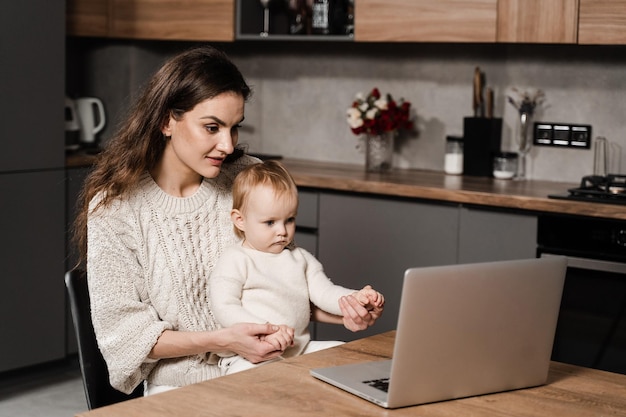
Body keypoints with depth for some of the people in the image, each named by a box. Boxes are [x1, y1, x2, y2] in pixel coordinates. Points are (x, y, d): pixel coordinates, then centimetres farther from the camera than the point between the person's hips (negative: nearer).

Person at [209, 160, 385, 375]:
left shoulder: (300, 258, 18)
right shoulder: (234, 261, -3)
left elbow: (324, 292, 12)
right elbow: (224, 307, -13)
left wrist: (356, 298, -10)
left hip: (300, 349, 7)